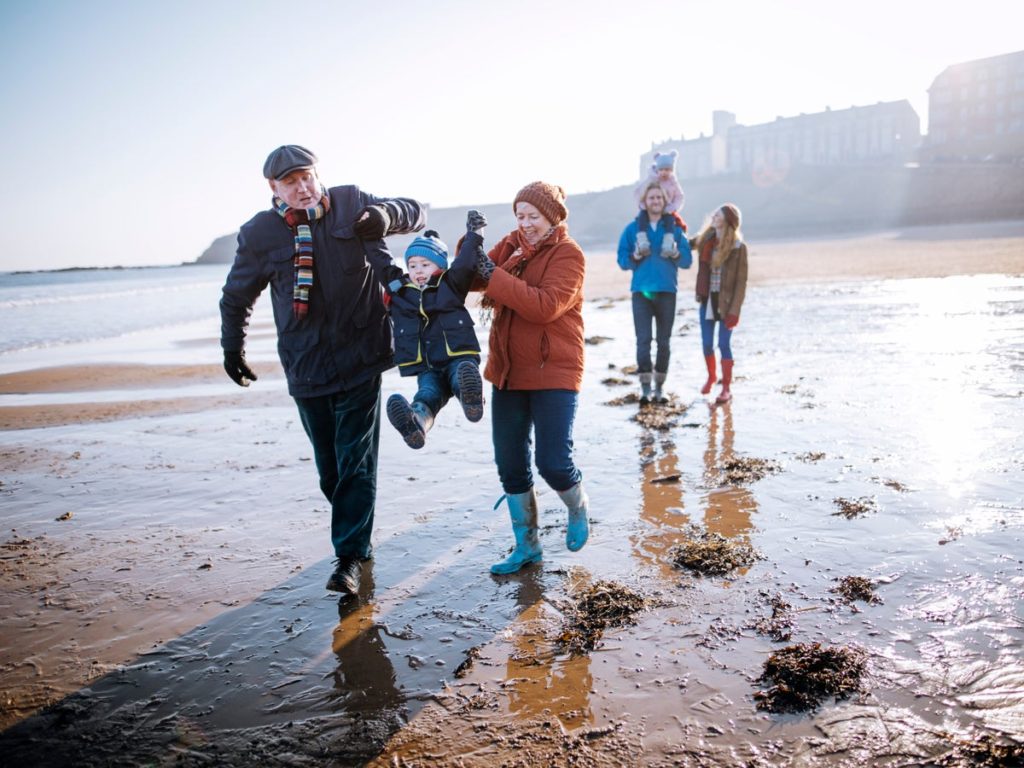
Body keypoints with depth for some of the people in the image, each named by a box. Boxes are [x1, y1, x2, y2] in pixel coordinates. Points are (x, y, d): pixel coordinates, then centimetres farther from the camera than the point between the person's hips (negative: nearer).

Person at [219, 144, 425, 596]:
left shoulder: (351, 203, 0)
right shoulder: (259, 233, 1)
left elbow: (415, 213, 10)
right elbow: (236, 296, 15)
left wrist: (386, 215, -12)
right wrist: (232, 347, 20)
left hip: (360, 359, -1)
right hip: (306, 368, 1)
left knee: (356, 462, -3)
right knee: (329, 467, 9)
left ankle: (349, 558, 4)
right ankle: (357, 538, 30)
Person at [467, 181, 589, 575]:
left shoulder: (567, 254, -9)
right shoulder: (511, 243, 9)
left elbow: (545, 305, -24)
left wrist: (494, 274, -25)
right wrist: (472, 248, -18)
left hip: (554, 372, -6)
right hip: (508, 370, 6)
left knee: (553, 462, -10)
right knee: (510, 465, 9)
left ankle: (578, 510, 26)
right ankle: (526, 546, 26)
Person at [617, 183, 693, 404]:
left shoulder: (674, 228, 8)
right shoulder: (633, 228, 5)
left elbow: (687, 261, 5)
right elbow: (622, 260, 3)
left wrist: (676, 254, -15)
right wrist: (636, 256, -16)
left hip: (667, 291, 2)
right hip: (641, 291, -1)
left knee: (664, 342, 5)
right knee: (643, 340, -7)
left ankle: (659, 387, 13)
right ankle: (645, 387, -5)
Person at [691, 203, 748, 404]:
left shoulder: (738, 247, -12)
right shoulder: (705, 239, 2)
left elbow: (741, 281, -11)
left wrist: (734, 311, -15)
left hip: (726, 302, -4)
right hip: (707, 300, 5)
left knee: (724, 344, -2)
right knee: (707, 343, 11)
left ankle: (726, 388, 11)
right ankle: (711, 377, 36)